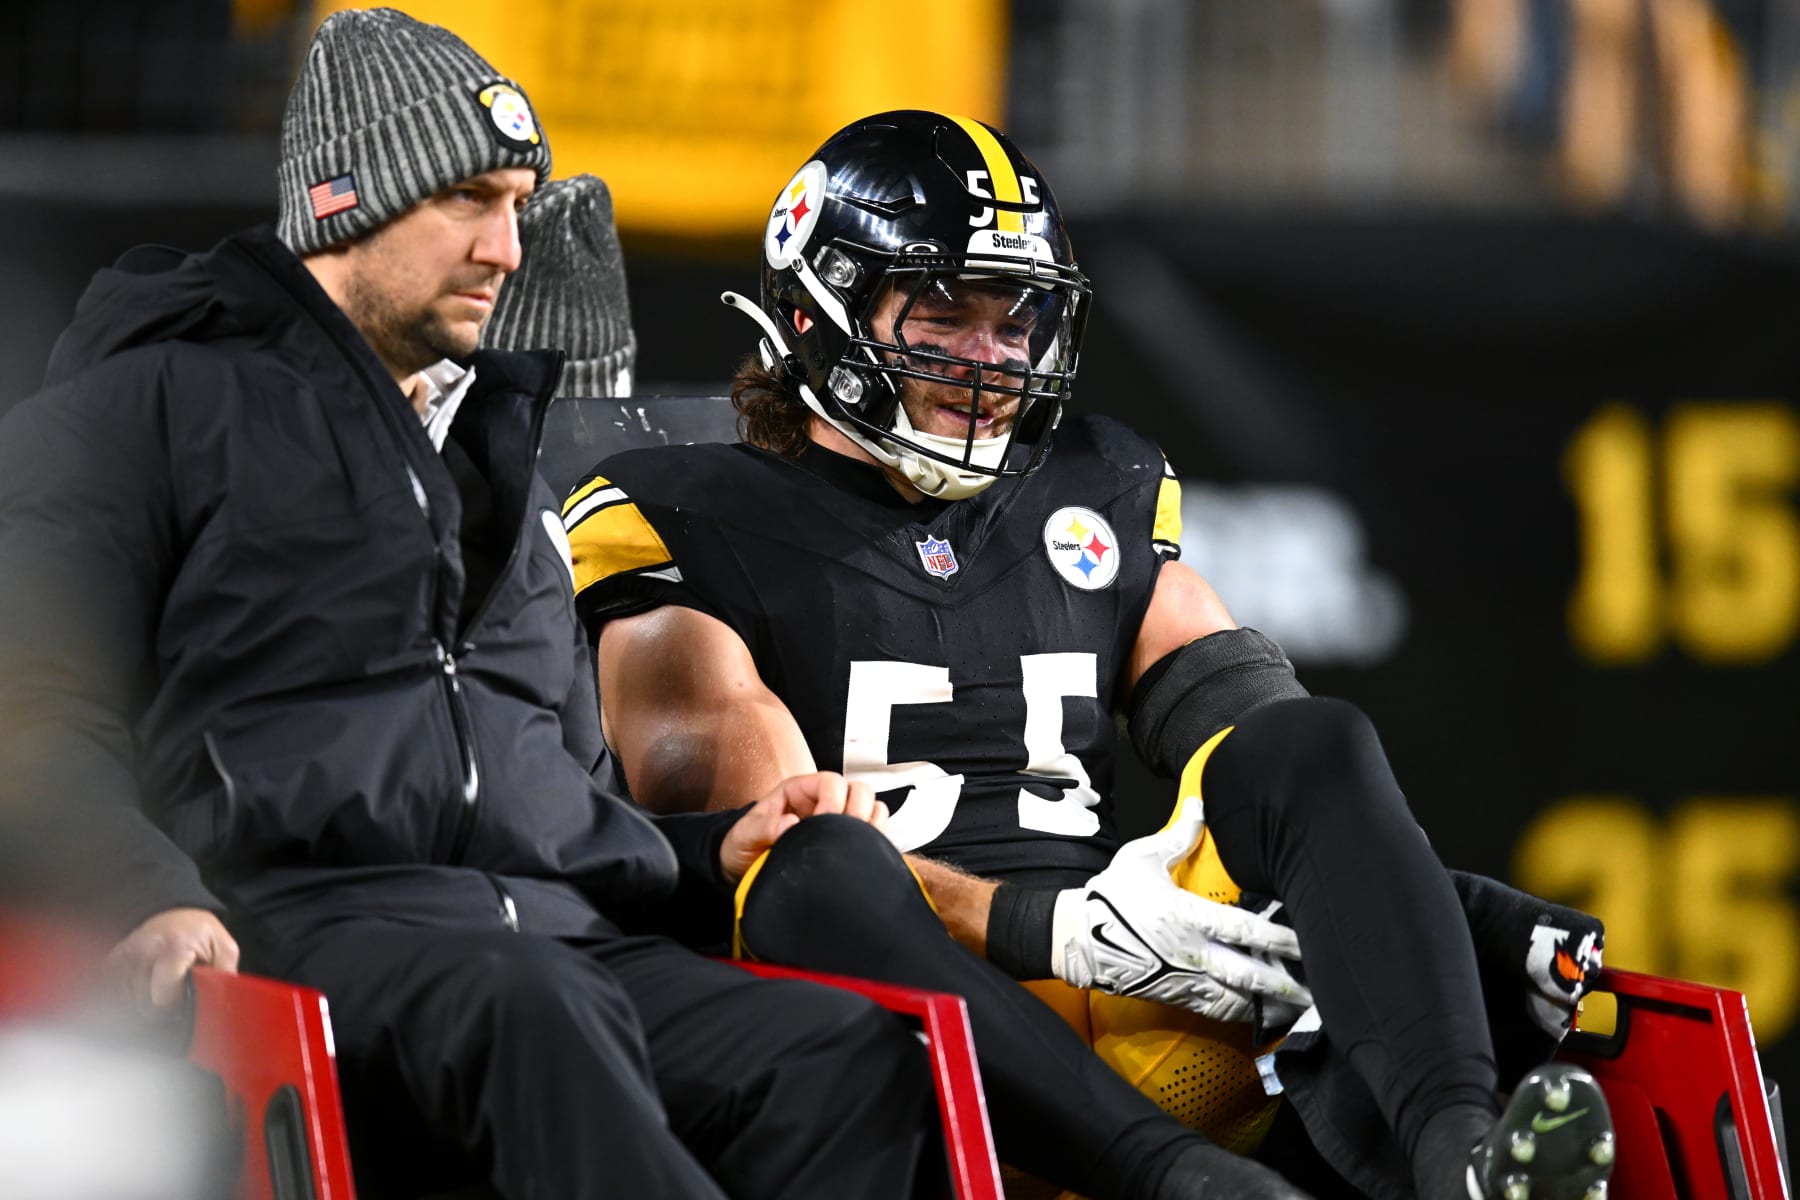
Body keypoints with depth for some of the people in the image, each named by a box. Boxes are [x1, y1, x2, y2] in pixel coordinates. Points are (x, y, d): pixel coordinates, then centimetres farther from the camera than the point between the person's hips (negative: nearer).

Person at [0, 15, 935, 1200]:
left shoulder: (502, 455, 34)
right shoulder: (159, 405, 12)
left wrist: (718, 847, 17)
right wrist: (149, 895, -19)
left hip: (559, 929, 6)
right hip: (296, 920, -6)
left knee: (860, 1055, -27)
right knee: (527, 1009, -42)